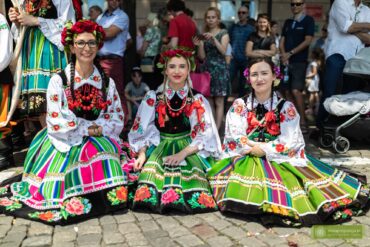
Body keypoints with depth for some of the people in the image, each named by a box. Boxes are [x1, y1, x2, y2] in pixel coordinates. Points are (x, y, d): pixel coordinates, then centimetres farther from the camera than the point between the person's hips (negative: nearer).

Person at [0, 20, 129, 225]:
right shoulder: (58, 81, -8)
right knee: (57, 190, -23)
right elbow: (57, 125, -13)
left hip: (97, 144, 3)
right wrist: (90, 128, -11)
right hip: (64, 144, -3)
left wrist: (99, 130, -14)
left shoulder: (107, 82, 4)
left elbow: (117, 121, 3)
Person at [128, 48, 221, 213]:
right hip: (160, 145, 1)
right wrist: (142, 154, -14)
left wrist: (183, 153, -18)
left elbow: (205, 134, -4)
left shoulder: (198, 100, 3)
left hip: (189, 147, 0)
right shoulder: (153, 98, 5)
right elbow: (142, 129, 4)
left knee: (190, 167, -30)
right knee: (153, 166, -29)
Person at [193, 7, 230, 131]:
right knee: (209, 102, 6)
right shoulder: (203, 35, 11)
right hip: (207, 70, 4)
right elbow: (202, 57, 4)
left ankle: (217, 129, -3)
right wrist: (199, 45, -13)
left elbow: (223, 51, -13)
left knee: (219, 102, -3)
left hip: (220, 69, -4)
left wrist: (213, 38, -23)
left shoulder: (223, 33, 2)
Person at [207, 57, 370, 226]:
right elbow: (234, 139, -4)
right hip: (246, 159, 0)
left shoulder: (286, 107, 2)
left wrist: (264, 149, -16)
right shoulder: (240, 105, 4)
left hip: (280, 160, 1)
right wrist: (254, 148, -16)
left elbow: (292, 143, -6)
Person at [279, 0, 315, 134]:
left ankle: (303, 121, -10)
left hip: (299, 62, -5)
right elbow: (282, 41, 12)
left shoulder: (308, 20, 1)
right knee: (287, 92, 3)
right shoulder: (288, 22, 16)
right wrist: (284, 55, -6)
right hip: (286, 61, 5)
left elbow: (307, 41, -8)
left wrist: (290, 53, -11)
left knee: (296, 91, -17)